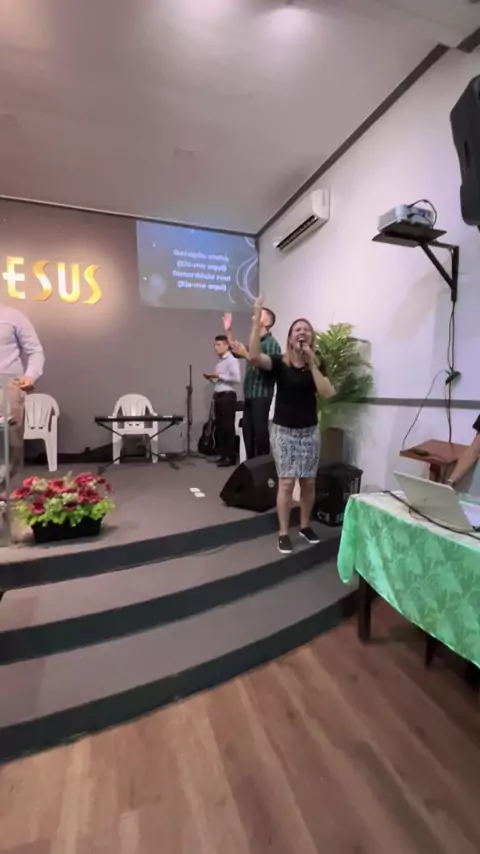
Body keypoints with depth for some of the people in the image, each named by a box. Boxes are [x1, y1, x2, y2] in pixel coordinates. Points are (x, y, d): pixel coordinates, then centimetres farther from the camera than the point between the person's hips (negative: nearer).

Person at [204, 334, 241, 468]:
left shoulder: (232, 360, -7)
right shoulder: (219, 361, 19)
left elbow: (237, 379, -19)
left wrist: (219, 376, -15)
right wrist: (211, 379, 5)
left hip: (228, 396, -9)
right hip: (218, 396, 9)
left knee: (228, 427, -6)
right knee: (219, 427, 10)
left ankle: (231, 457, 1)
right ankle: (223, 454, 19)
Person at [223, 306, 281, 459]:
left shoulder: (271, 343, -7)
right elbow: (236, 351, 20)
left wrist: (245, 354, -22)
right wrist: (228, 331, 12)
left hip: (261, 396, -8)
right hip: (249, 395, 8)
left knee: (260, 431, -5)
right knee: (247, 431, 12)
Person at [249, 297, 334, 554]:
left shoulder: (316, 365, 4)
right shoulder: (279, 362, -6)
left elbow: (327, 393, -12)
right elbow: (254, 356, -26)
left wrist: (312, 364, -15)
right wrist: (257, 322, -29)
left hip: (310, 431, 3)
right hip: (284, 431, -3)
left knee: (308, 483, 10)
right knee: (286, 483, -3)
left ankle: (305, 526, 30)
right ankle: (283, 533, 12)